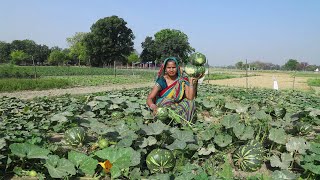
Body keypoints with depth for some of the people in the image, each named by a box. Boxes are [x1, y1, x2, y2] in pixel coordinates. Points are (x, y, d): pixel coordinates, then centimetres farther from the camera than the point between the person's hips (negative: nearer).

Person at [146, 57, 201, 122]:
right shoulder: (161, 81, -5)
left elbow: (190, 98, -10)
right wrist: (153, 106, -34)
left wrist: (191, 83, -19)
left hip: (177, 108, 2)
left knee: (190, 103, -25)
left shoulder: (183, 81, 0)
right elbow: (149, 99, -12)